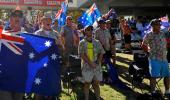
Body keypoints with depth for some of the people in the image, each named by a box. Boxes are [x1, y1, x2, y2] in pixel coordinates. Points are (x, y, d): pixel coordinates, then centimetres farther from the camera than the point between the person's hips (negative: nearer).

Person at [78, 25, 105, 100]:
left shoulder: (97, 42, 9)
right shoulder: (82, 43, -1)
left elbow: (101, 53, 7)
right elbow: (82, 54, -9)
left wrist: (98, 62, -9)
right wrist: (90, 63, -16)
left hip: (97, 66, 3)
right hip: (87, 66, -3)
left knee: (96, 83, 9)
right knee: (87, 83, 3)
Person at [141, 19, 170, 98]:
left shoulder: (163, 34, 11)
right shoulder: (149, 35, -6)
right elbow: (143, 45, 1)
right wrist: (149, 51, 6)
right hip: (154, 59, -6)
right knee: (154, 76, -4)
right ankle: (153, 92, 9)